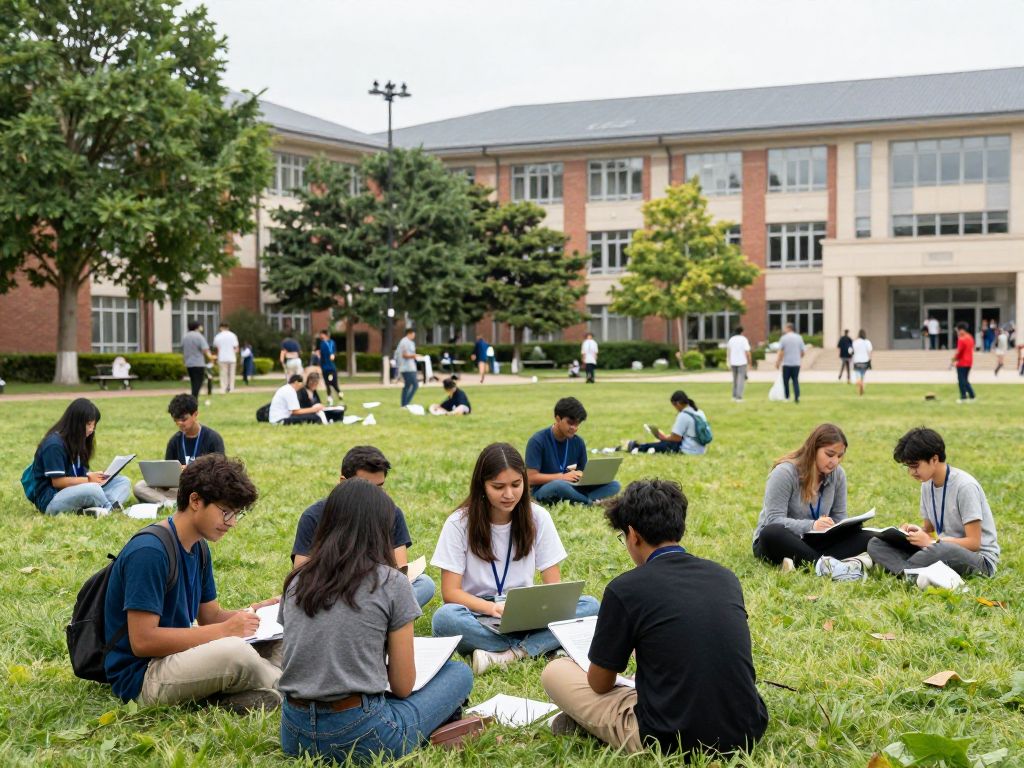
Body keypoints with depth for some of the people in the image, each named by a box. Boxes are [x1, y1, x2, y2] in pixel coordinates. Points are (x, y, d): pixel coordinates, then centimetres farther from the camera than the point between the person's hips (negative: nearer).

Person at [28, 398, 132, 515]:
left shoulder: (77, 441, 14)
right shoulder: (53, 444, -15)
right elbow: (57, 481, -17)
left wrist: (96, 477, -6)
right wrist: (88, 479, -13)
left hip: (75, 491, 9)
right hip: (50, 500, -9)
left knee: (124, 482, -3)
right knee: (92, 489, -39)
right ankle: (110, 508, -8)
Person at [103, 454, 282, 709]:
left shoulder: (199, 547, 10)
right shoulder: (148, 552, -20)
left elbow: (210, 615, 15)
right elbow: (142, 641, -23)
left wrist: (253, 611, -5)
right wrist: (225, 630, -22)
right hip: (140, 676, -10)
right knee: (235, 651, -33)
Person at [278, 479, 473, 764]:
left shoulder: (296, 581, 8)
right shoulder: (391, 583, -6)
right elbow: (402, 687, -2)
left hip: (294, 737, 5)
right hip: (359, 735, -5)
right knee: (460, 673, 15)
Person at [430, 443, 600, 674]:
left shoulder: (537, 518, 0)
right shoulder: (459, 523, -7)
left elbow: (554, 584, 1)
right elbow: (451, 592, -10)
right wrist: (493, 608, -28)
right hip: (479, 616, -2)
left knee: (589, 606, -22)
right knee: (444, 618, -36)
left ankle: (507, 656, -32)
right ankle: (542, 647, -28)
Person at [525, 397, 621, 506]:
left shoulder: (578, 442, 7)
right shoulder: (538, 441, -10)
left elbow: (583, 472, 11)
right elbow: (531, 478, -15)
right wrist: (563, 477, -20)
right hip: (543, 490, -6)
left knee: (614, 485, -11)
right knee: (560, 485, -41)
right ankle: (592, 502, -18)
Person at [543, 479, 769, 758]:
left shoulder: (624, 589, -8)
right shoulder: (726, 577, 7)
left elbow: (599, 684, 3)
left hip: (670, 742, -4)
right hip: (748, 734, 5)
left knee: (555, 672, 12)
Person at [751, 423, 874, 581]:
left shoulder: (837, 474, 0)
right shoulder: (785, 472, -16)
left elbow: (839, 518, 7)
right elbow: (774, 520, -23)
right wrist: (811, 526, -38)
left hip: (812, 542, 5)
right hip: (782, 543, -5)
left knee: (866, 537, -18)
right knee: (772, 533, -41)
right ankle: (826, 564, -52)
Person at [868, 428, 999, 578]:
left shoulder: (965, 486, -16)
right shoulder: (927, 484, 7)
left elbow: (973, 543, -17)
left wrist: (931, 541, -19)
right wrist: (917, 531, -5)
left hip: (981, 558, -8)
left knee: (944, 550, -45)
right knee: (876, 544, -11)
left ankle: (899, 569, -26)